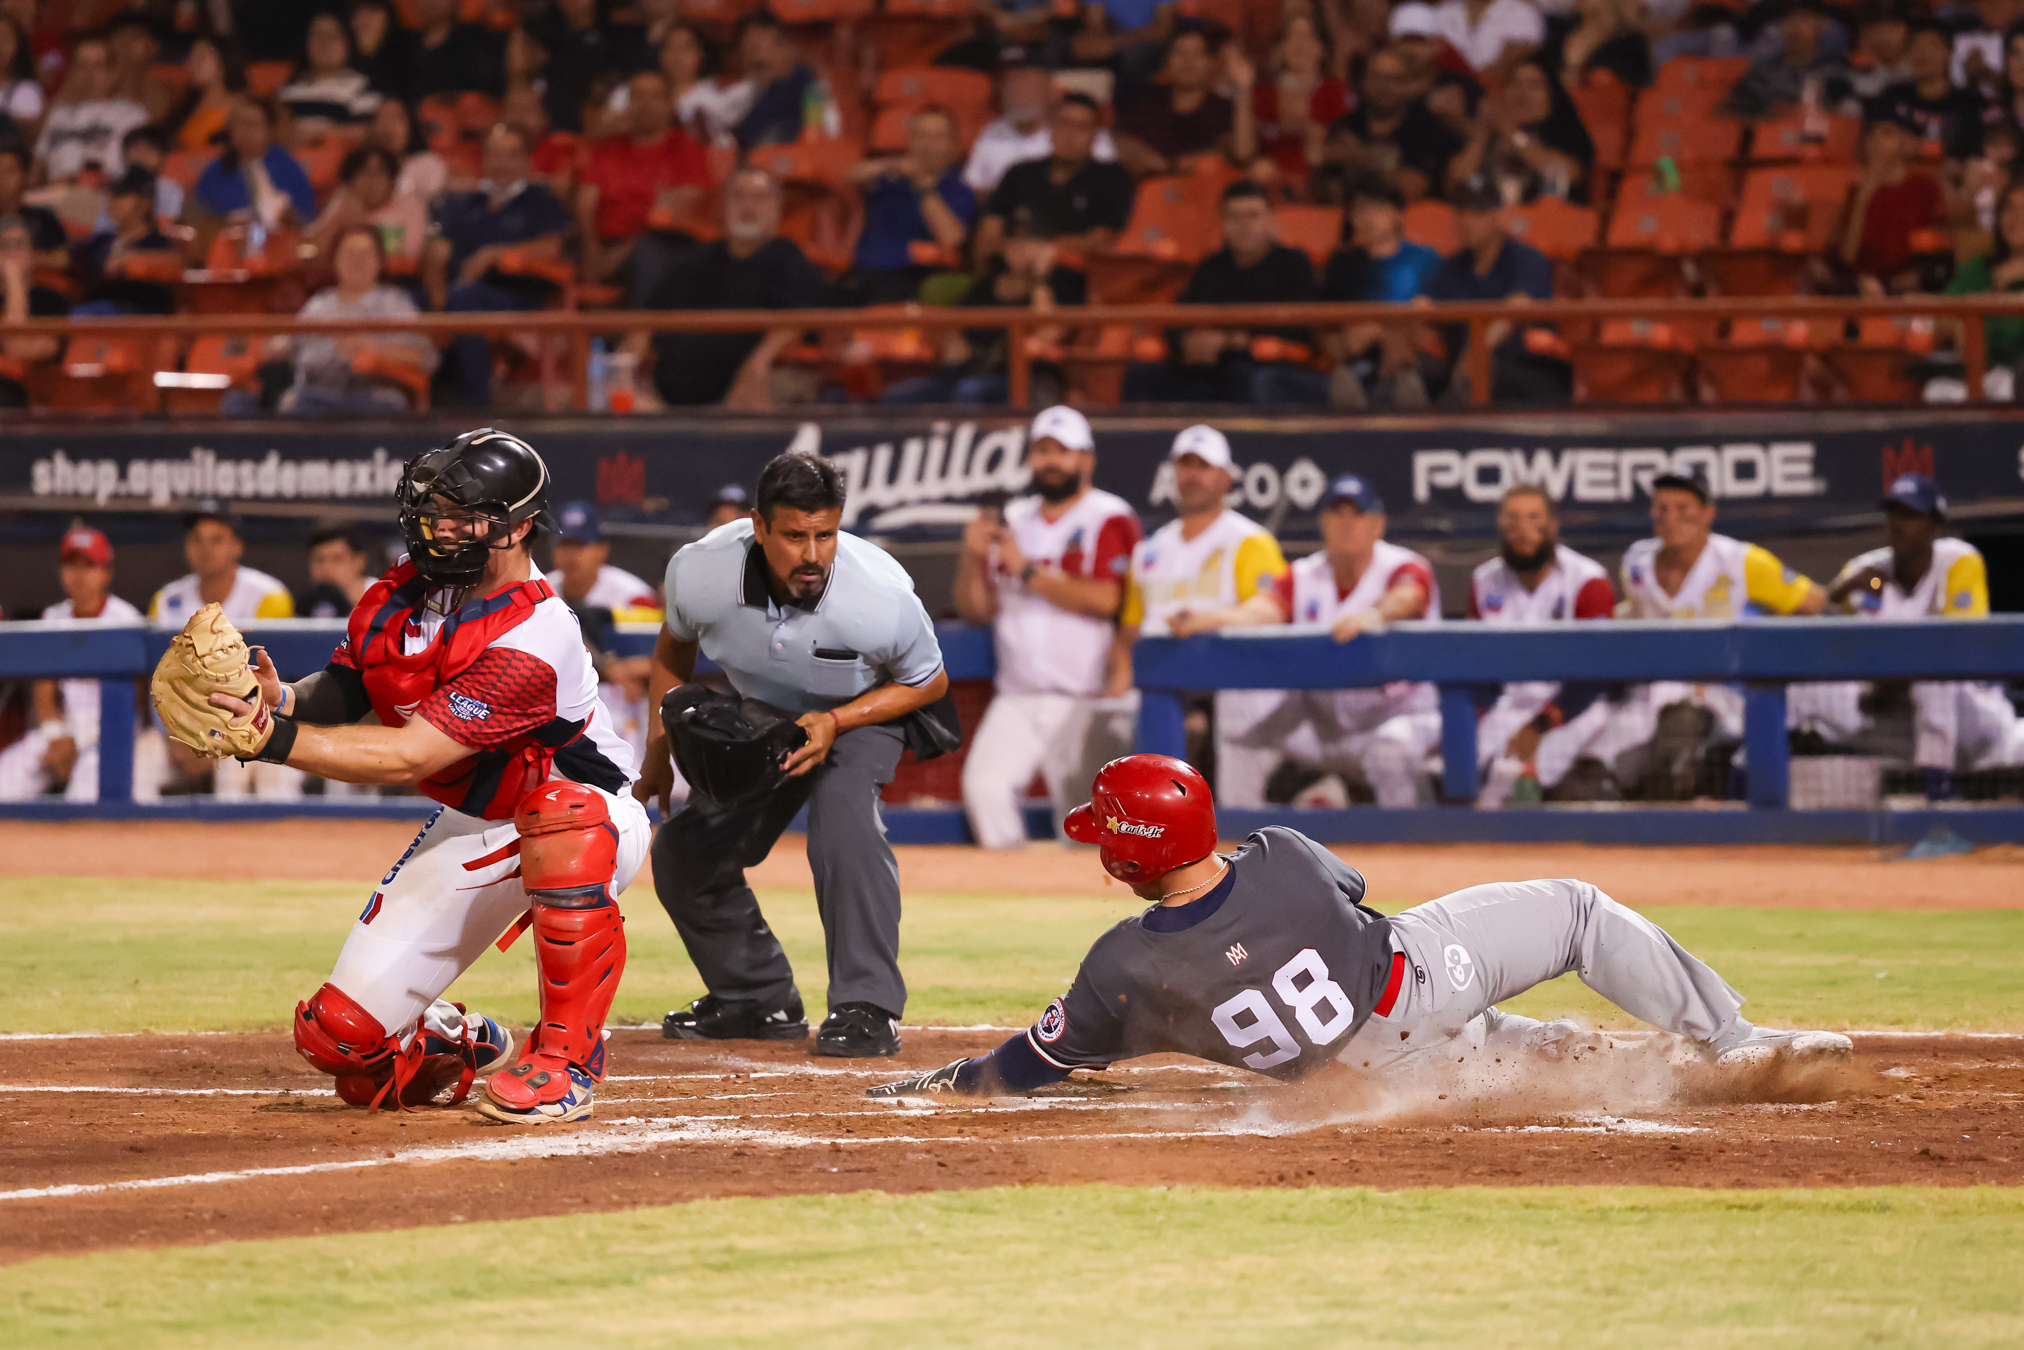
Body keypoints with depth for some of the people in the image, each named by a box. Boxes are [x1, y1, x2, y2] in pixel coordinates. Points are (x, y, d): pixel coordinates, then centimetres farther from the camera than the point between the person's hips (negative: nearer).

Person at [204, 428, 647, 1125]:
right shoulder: (402, 593, -6)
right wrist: (282, 702, -24)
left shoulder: (533, 637, -31)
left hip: (597, 826, -6)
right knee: (341, 1037, -8)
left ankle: (566, 1059, -30)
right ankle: (466, 1045, 28)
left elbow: (409, 756, -34)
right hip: (470, 833, 6)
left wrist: (276, 741, -41)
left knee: (563, 809, -45)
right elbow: (339, 694, -1)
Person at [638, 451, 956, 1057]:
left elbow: (928, 683, -15)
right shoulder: (699, 574, -30)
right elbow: (674, 652, -4)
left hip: (867, 711, -4)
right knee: (682, 852, 1)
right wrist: (659, 750, -3)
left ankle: (867, 1008, -24)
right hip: (759, 715, 4)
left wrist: (837, 722, -28)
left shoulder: (882, 599, -37)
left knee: (843, 821, -32)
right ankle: (759, 1001, 21)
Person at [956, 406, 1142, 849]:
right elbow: (976, 609, 16)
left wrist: (1028, 571, -15)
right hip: (1016, 701, 5)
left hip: (1084, 701, -5)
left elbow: (1105, 599, -17)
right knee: (984, 786, -16)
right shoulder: (1013, 521, 15)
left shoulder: (1109, 520, -3)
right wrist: (973, 557, -4)